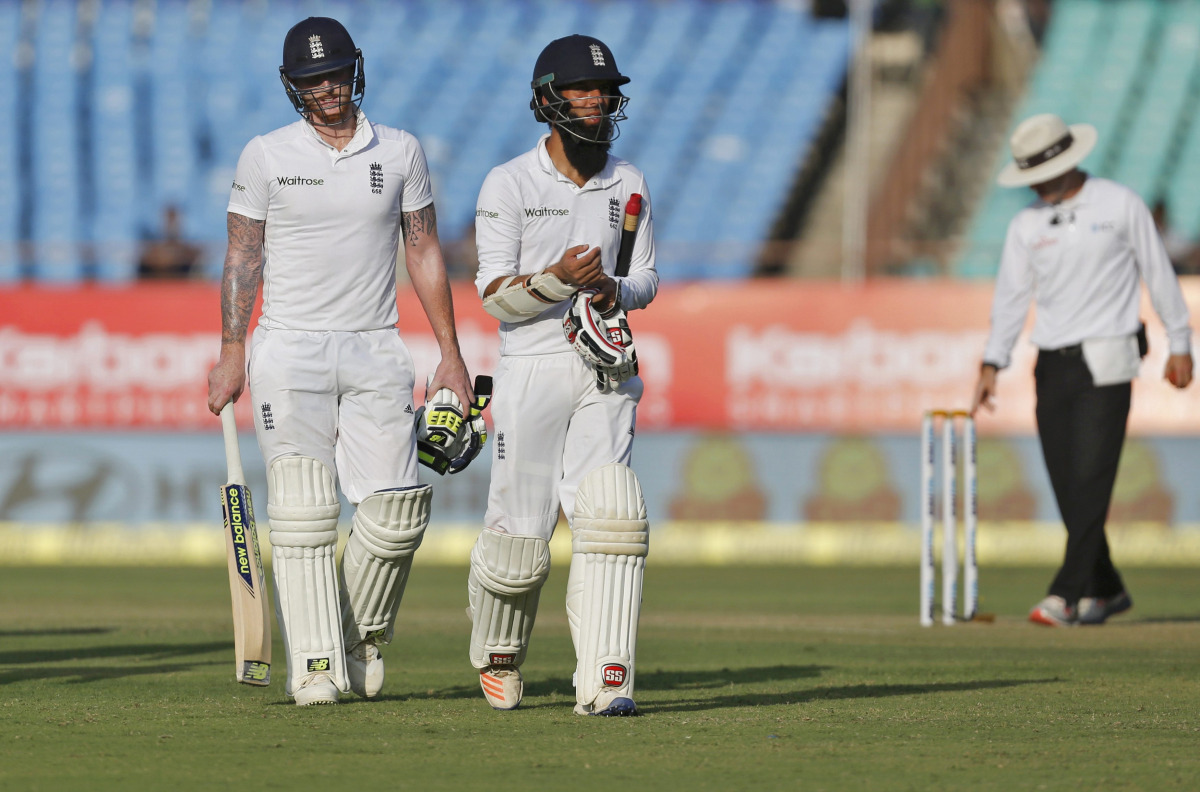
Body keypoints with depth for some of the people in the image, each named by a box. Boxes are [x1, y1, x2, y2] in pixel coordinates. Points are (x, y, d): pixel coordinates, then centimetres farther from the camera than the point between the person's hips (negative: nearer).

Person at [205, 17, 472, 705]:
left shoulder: (400, 152, 7)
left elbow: (425, 252, 10)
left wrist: (451, 355, 5)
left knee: (397, 512, -6)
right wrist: (232, 353, -5)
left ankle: (363, 638, 16)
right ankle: (316, 665, -7)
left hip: (374, 351, 2)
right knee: (303, 511, -9)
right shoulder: (266, 157, 1)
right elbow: (243, 257, 4)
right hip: (290, 351, -2)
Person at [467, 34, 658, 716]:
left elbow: (646, 280, 12)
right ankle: (498, 655, 31)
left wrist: (615, 292, -11)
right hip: (532, 371, -3)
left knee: (610, 517, -15)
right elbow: (496, 297, -8)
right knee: (520, 538, 1)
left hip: (606, 372, 3)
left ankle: (604, 681, -17)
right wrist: (558, 279, -26)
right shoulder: (509, 186, -4)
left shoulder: (628, 185, 9)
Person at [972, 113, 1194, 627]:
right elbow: (1011, 295, 9)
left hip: (1105, 363, -5)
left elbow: (1158, 273, 4)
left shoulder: (1120, 206, -1)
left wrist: (1180, 344, 3)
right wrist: (992, 363, 0)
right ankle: (1105, 590, 16)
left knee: (1090, 481, -12)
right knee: (1068, 488, 4)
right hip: (1052, 366, 5)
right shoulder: (1027, 224, 9)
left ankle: (1068, 595, -16)